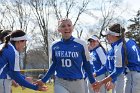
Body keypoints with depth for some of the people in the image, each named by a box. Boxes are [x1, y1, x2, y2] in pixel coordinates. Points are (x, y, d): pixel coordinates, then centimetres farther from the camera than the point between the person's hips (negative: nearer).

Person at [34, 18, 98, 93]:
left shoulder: (81, 44, -5)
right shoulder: (55, 46, 3)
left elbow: (86, 65, 4)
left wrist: (93, 81, -1)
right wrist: (43, 80, 13)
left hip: (77, 83, 0)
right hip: (60, 83, 1)